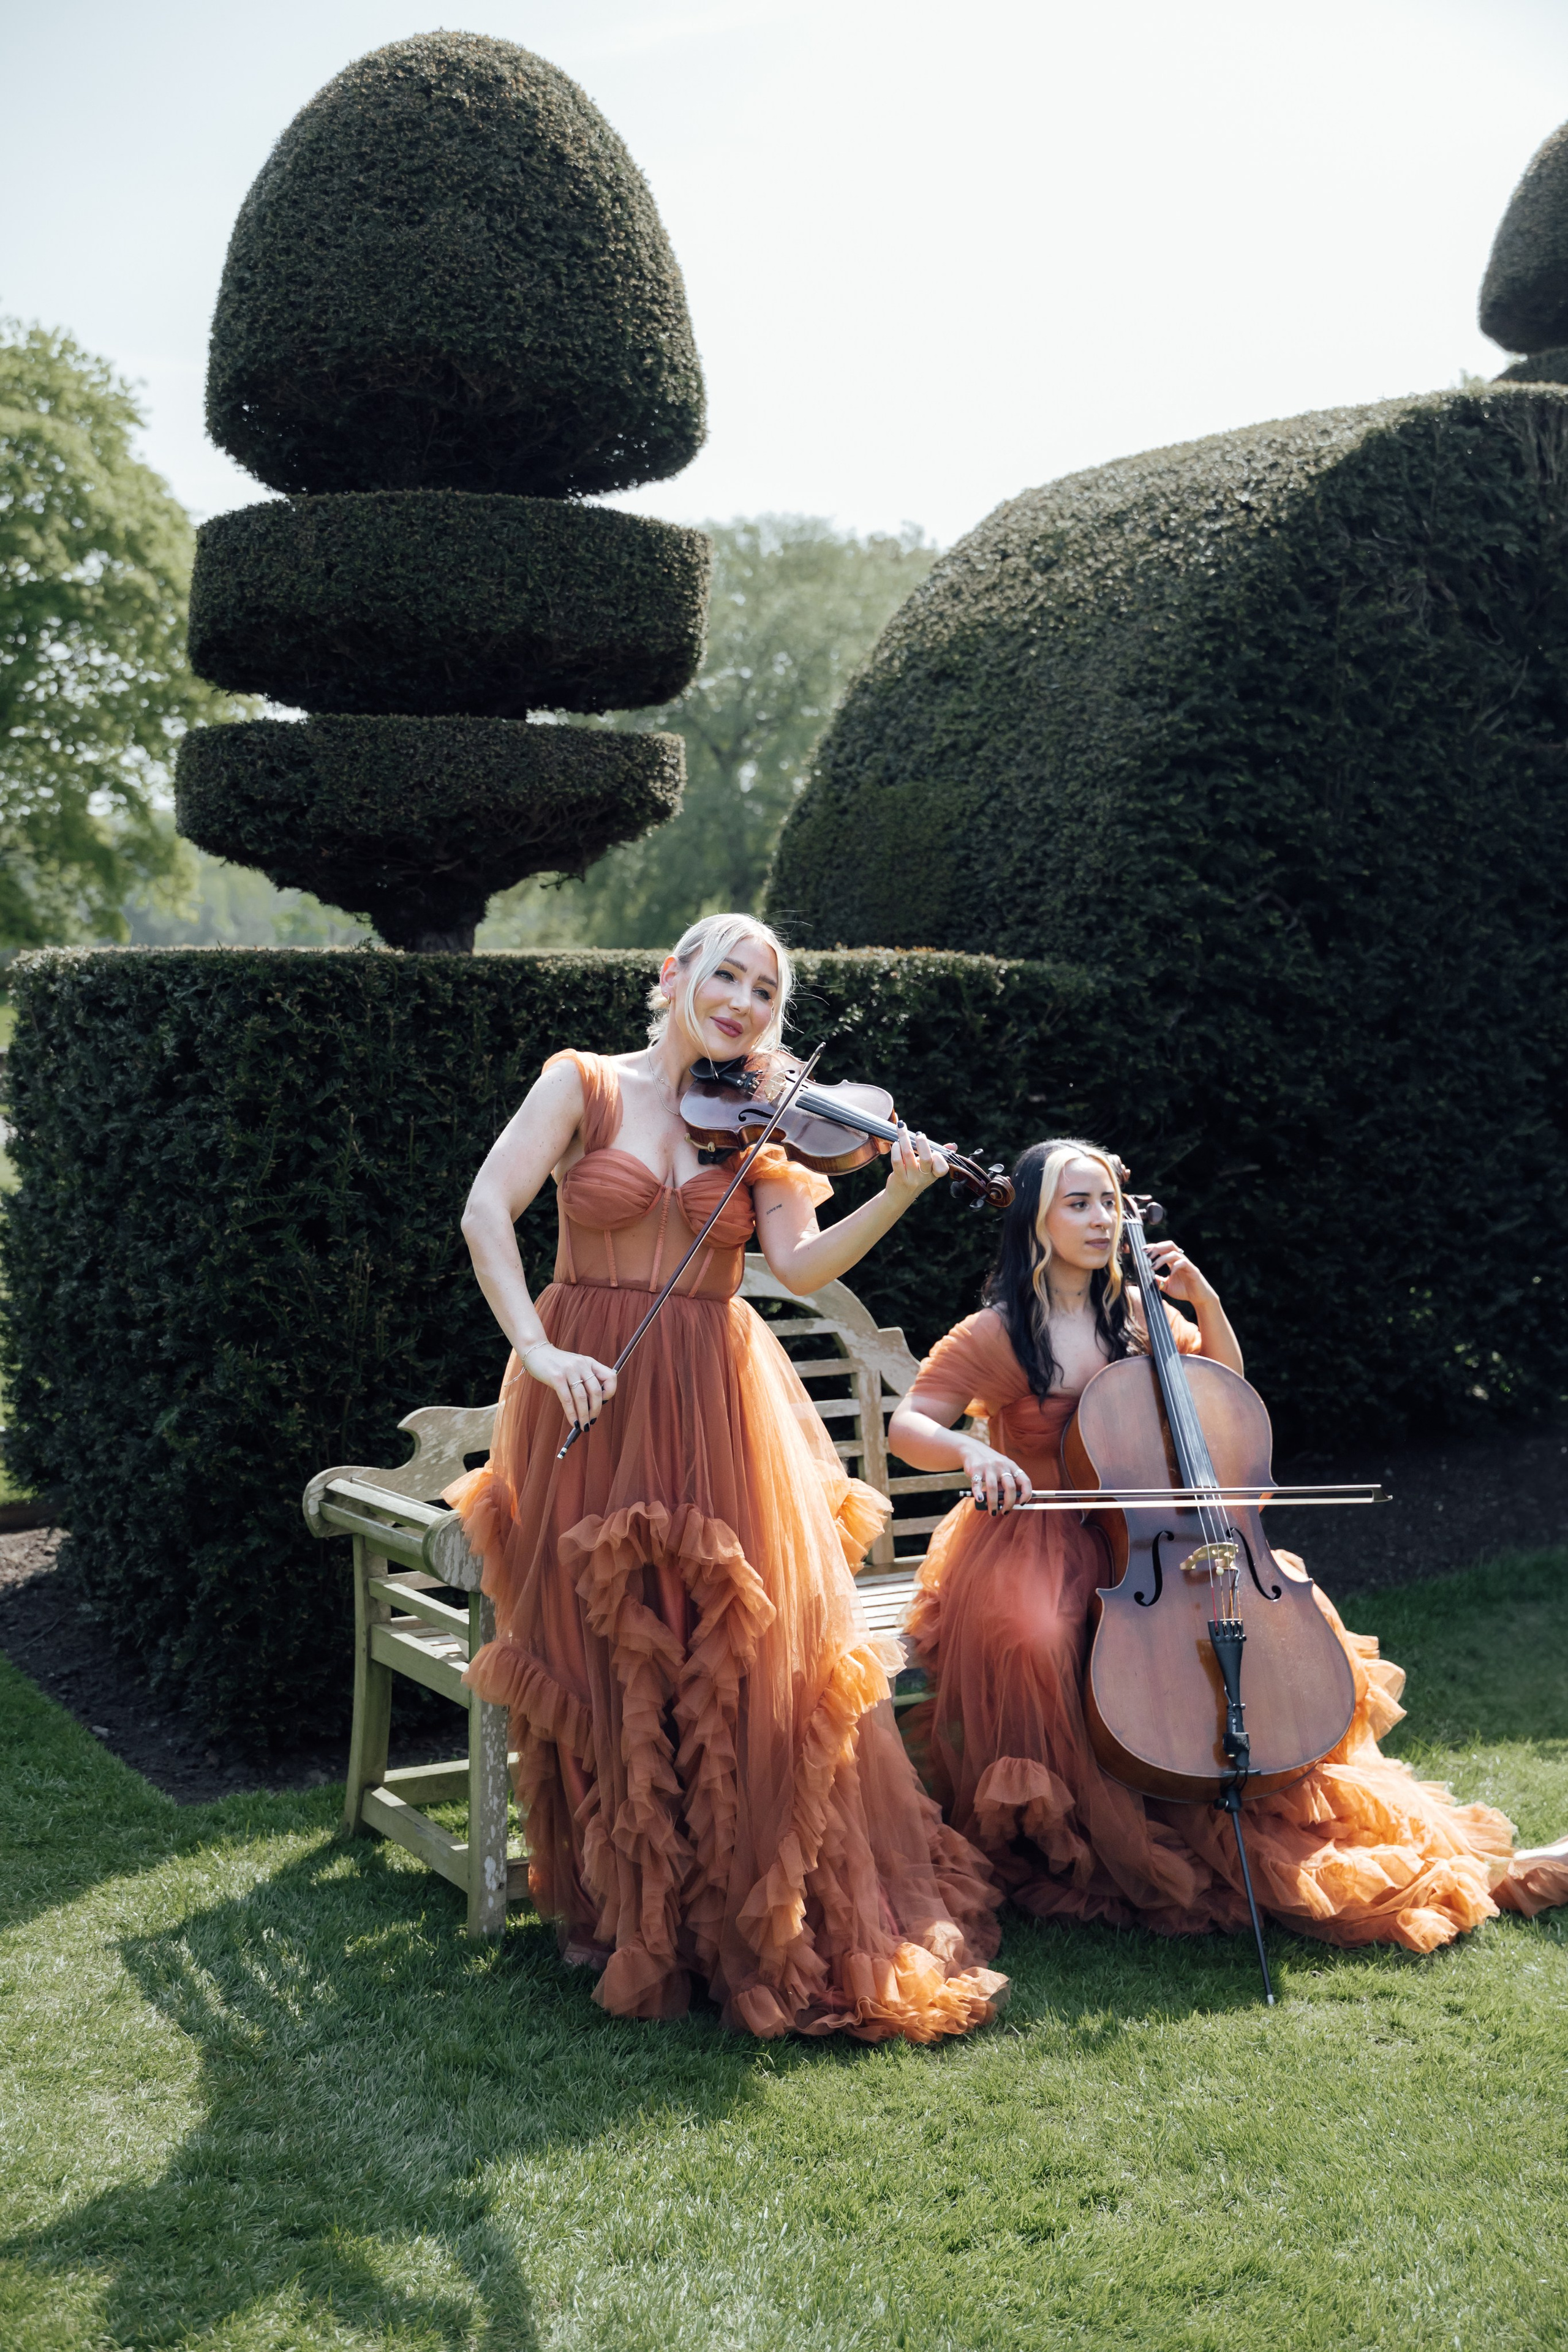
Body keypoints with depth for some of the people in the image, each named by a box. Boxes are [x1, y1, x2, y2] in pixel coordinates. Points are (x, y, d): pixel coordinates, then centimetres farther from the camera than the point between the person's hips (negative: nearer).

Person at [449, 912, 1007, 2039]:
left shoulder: (762, 1127, 8)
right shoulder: (585, 1084, 2)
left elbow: (803, 1264, -6)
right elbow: (487, 1211, -7)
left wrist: (898, 1196, -22)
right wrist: (537, 1347, -18)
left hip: (719, 1409, 2)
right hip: (591, 1400, -2)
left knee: (750, 1659, -2)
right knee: (604, 1655, 4)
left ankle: (757, 1913, 14)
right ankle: (615, 1905, 22)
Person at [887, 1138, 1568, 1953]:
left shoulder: (1136, 1314, 8)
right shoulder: (994, 1337, -7)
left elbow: (1227, 1383, 19)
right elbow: (907, 1427, -13)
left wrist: (1202, 1298, 2)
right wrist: (972, 1449, -35)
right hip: (1032, 1544, -4)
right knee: (1029, 1635, -36)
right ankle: (1056, 1843, -12)